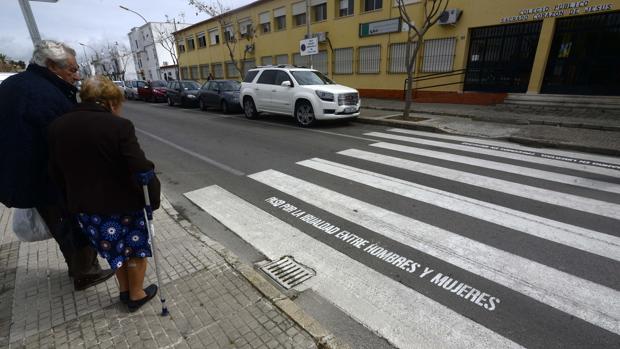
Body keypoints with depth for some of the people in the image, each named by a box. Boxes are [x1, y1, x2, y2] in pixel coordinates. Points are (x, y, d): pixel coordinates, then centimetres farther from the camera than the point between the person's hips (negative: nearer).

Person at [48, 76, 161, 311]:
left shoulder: (57, 127, -1)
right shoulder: (119, 126, -20)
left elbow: (56, 173, 6)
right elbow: (140, 169, -24)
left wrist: (75, 199, 16)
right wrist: (153, 198, -13)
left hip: (84, 207, 6)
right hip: (124, 205, -5)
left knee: (115, 247, 27)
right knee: (137, 248, 18)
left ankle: (124, 290, 43)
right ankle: (136, 295, 34)